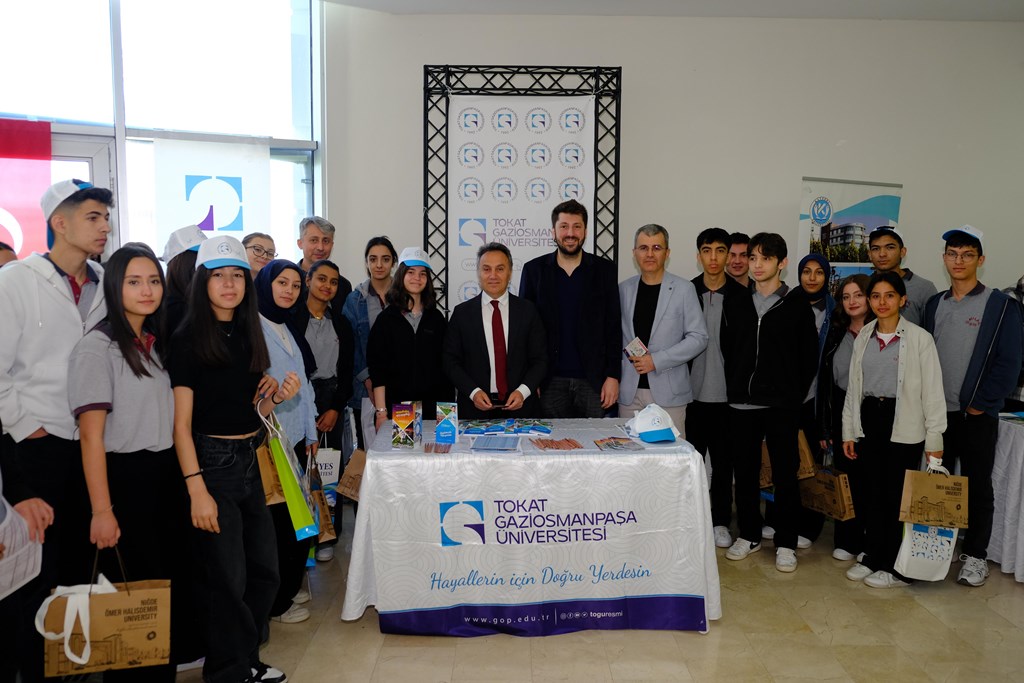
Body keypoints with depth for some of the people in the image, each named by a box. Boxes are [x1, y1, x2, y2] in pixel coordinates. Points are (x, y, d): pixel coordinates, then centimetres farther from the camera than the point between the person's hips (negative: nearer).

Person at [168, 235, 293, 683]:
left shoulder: (248, 335, 10)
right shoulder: (188, 339, -10)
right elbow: (181, 423, -13)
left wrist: (277, 396, -3)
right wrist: (197, 490, -18)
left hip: (249, 461, 7)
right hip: (211, 461, -7)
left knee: (265, 571, 14)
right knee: (228, 580, 4)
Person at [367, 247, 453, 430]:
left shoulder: (436, 318, 9)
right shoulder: (386, 318, 3)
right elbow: (377, 370, -1)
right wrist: (381, 412, -7)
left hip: (433, 408, 2)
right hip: (395, 407, -2)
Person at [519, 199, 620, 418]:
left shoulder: (604, 270, 4)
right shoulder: (534, 270, 4)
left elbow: (613, 328, 4)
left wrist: (613, 376, -2)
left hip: (593, 381, 0)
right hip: (550, 381, 0)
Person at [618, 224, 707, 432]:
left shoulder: (683, 289, 1)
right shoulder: (624, 289, 10)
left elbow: (698, 337, -3)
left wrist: (656, 360, -11)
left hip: (668, 393, -2)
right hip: (629, 392, 3)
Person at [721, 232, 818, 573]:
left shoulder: (797, 306, 0)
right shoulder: (737, 305, 10)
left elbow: (809, 359, 1)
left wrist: (794, 397, -2)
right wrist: (735, 390, 6)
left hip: (782, 406, -3)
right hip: (742, 405, 3)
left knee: (785, 476, 3)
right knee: (745, 472, 10)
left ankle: (785, 544, 15)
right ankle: (749, 535, 25)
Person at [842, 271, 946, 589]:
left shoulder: (919, 338, -6)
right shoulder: (863, 337, 7)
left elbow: (932, 391, -6)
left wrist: (934, 440, -8)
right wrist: (848, 431, 10)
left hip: (903, 424, -4)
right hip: (868, 420, 4)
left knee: (897, 495, 2)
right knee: (872, 492, 10)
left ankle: (896, 567, 14)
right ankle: (872, 557, 23)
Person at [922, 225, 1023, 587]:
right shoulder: (934, 304, 9)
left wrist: (981, 404, -13)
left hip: (977, 416, -4)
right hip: (937, 413, 4)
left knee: (977, 486, 6)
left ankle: (975, 556, 18)